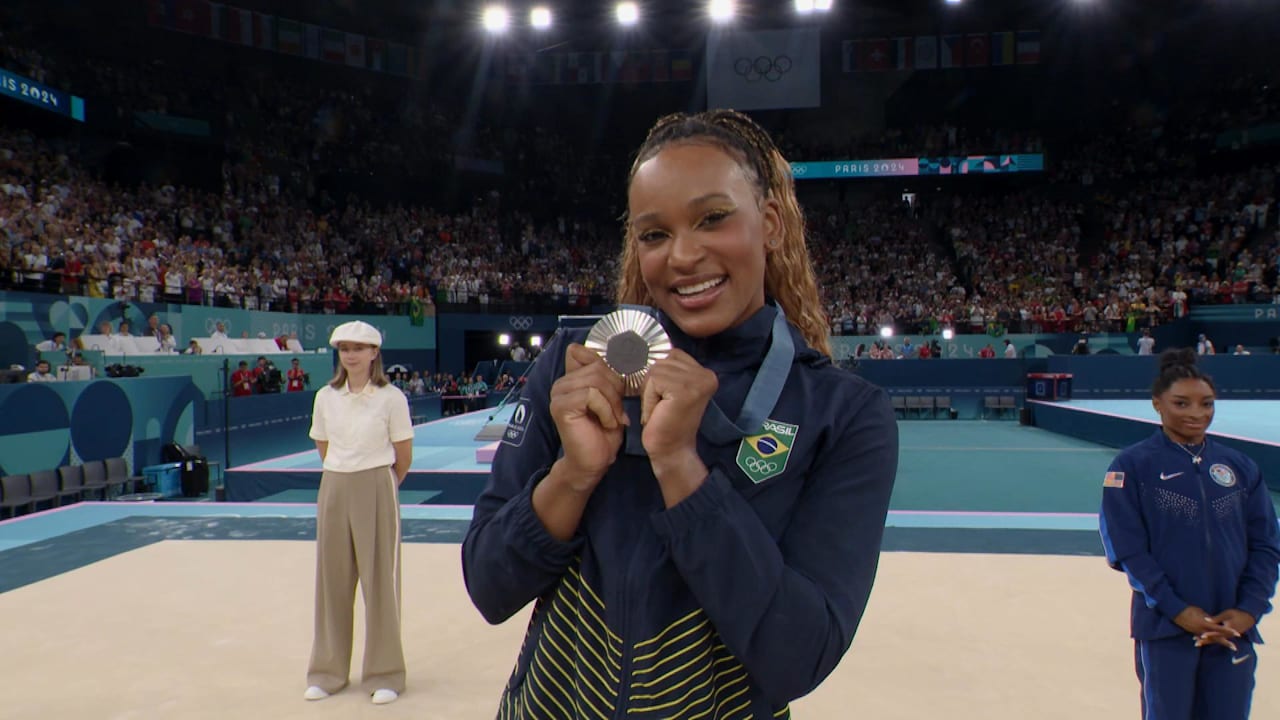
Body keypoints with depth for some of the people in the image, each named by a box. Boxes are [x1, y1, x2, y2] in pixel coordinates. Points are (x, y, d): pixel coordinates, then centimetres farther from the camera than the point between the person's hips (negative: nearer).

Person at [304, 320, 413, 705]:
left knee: (380, 582, 3)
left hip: (377, 492, -3)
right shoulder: (326, 397, 2)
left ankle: (384, 675, 16)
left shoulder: (391, 398, -9)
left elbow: (404, 456, -2)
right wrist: (343, 479, 13)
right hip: (334, 490, 4)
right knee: (332, 580, 9)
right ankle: (328, 672, 24)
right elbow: (323, 447, 14)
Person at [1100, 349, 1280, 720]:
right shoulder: (1133, 465, -5)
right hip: (1166, 627, -3)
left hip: (1234, 629, 3)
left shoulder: (1240, 467, 7)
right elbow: (1128, 549, -9)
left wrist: (1248, 609, -6)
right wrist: (1176, 610, -15)